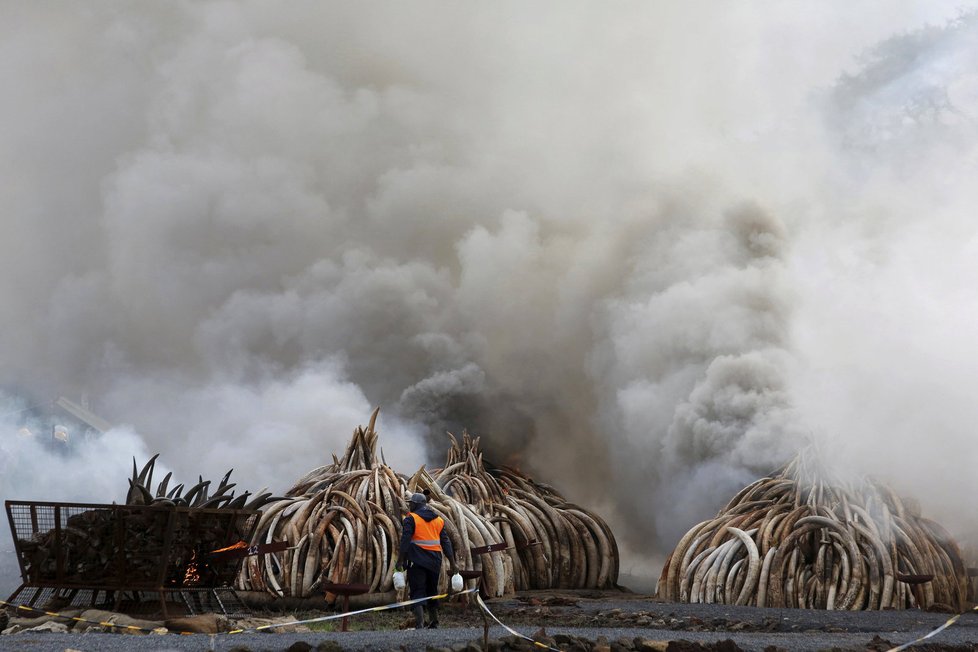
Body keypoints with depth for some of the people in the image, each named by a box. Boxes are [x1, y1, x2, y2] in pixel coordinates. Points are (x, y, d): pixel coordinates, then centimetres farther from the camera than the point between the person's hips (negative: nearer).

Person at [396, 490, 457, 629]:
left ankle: (419, 624, -19)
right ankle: (433, 622, 28)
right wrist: (452, 563, 9)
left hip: (416, 561, -5)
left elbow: (405, 541, -14)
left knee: (417, 592, -6)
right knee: (432, 591, 19)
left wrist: (400, 561, -12)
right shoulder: (438, 520, 12)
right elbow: (446, 543, 9)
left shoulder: (411, 519, -5)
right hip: (435, 562, 5)